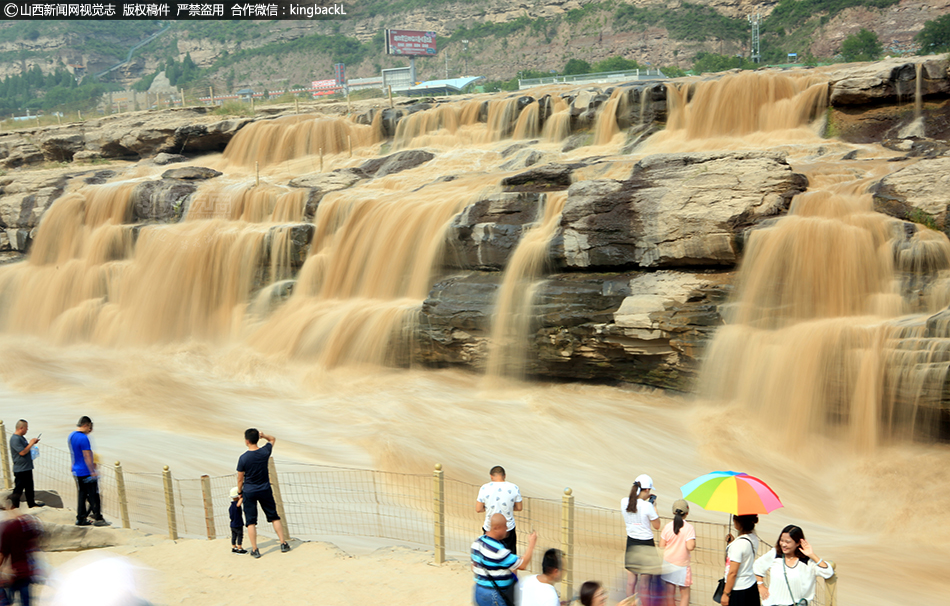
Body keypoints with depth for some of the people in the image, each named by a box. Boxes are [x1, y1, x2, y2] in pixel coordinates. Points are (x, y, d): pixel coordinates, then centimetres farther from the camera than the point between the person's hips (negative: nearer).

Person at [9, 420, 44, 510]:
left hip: (27, 468, 10)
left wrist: (32, 442, 8)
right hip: (20, 469, -10)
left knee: (29, 487, 20)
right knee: (18, 489, -4)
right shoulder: (15, 439, -20)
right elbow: (22, 452, -25)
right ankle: (14, 506, 2)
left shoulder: (21, 437, 11)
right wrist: (31, 443, -16)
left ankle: (31, 503, 32)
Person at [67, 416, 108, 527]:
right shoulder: (83, 438, -19)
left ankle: (80, 519, 15)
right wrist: (93, 472, -17)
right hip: (86, 472, -9)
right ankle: (98, 518, 2)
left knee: (82, 495, 13)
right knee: (93, 496, -1)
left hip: (76, 472, 9)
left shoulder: (71, 436, 10)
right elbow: (87, 457, -20)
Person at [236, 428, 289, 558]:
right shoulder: (265, 452, -8)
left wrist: (239, 492, 9)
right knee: (274, 517, 13)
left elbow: (240, 478, -6)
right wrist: (263, 435, -4)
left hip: (249, 492, -3)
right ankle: (283, 544, 14)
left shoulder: (243, 458, -16)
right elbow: (273, 439, 14)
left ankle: (255, 550, 2)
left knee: (251, 522, 4)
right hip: (265, 490, 3)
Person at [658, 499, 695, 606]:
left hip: (668, 563, 3)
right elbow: (690, 547, -22)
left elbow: (661, 546, -2)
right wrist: (694, 543, -1)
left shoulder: (667, 527, -4)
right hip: (682, 565, -3)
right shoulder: (689, 528, -13)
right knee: (685, 595, 9)